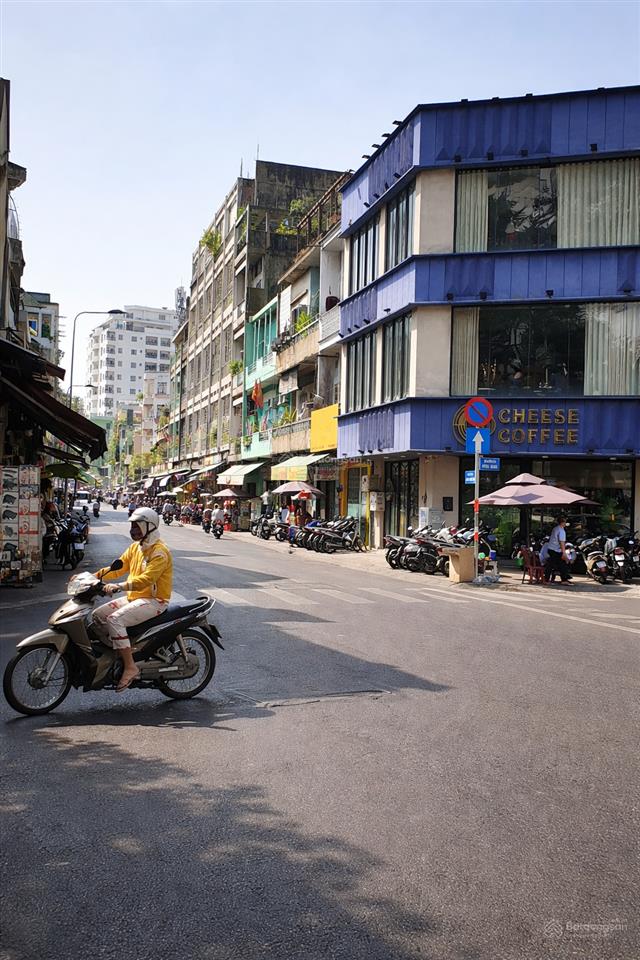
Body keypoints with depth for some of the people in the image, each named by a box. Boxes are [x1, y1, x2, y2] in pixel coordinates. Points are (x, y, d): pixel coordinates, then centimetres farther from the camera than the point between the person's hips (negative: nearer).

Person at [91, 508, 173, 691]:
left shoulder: (159, 552, -17)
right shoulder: (135, 547, 13)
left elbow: (146, 579, -29)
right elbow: (118, 567, 12)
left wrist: (120, 586, -41)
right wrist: (93, 576, -1)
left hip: (153, 600, -9)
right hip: (134, 597, 9)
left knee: (114, 620, -27)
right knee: (98, 615, 0)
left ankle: (130, 668, -23)